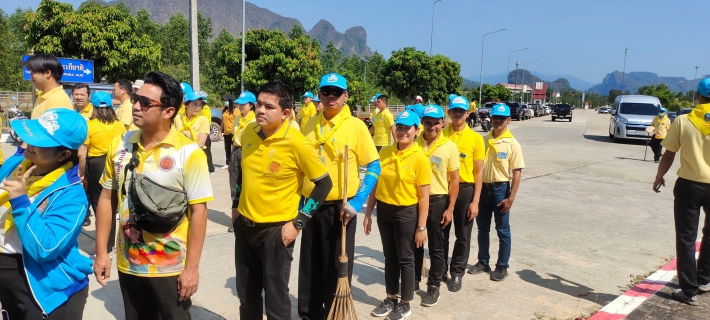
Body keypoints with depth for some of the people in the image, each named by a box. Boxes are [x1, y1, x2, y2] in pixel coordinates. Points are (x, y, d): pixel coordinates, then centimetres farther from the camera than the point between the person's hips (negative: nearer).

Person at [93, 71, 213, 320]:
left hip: (170, 268, -4)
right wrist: (101, 252, 6)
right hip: (127, 264, 5)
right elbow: (107, 198, 7)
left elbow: (198, 210, -15)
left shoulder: (188, 153, -16)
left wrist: (192, 267, -14)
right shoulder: (120, 145, -1)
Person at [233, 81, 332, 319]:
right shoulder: (248, 133, -2)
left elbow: (324, 184, -13)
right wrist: (237, 207, 16)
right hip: (244, 225, 6)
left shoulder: (297, 144, -20)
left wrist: (298, 223, -14)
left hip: (276, 229, -6)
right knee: (246, 294, 20)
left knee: (275, 298, 7)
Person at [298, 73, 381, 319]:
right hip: (311, 207, 4)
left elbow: (374, 167, -7)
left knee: (337, 268, 7)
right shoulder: (309, 125, 6)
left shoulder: (356, 126, -7)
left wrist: (356, 202, -15)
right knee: (310, 267, 13)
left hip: (340, 208, -4)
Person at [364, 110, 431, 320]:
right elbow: (375, 184, 8)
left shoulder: (420, 158, -12)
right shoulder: (385, 152, 2)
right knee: (390, 257, 17)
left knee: (405, 259, 9)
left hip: (406, 213, -5)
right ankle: (391, 299, 33)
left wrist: (421, 227, -12)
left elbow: (424, 196, -12)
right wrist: (368, 214, 7)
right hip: (384, 211, 5)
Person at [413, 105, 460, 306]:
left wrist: (450, 208, -7)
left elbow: (454, 180, -3)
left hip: (437, 200, -2)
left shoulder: (449, 147, -6)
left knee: (436, 247, 9)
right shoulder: (414, 143, -1)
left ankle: (434, 286, 22)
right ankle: (414, 280, 32)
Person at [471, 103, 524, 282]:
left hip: (501, 189, -4)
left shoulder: (512, 144, -9)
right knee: (482, 228, 14)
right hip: (483, 188, 5)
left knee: (503, 230, 6)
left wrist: (511, 198, -16)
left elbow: (517, 172, -10)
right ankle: (483, 262, 27)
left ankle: (502, 267, 17)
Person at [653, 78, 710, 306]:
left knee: (686, 238, 5)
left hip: (689, 185, -2)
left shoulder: (682, 121, -6)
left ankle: (689, 290, 7)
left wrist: (659, 177, 13)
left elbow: (669, 155, -2)